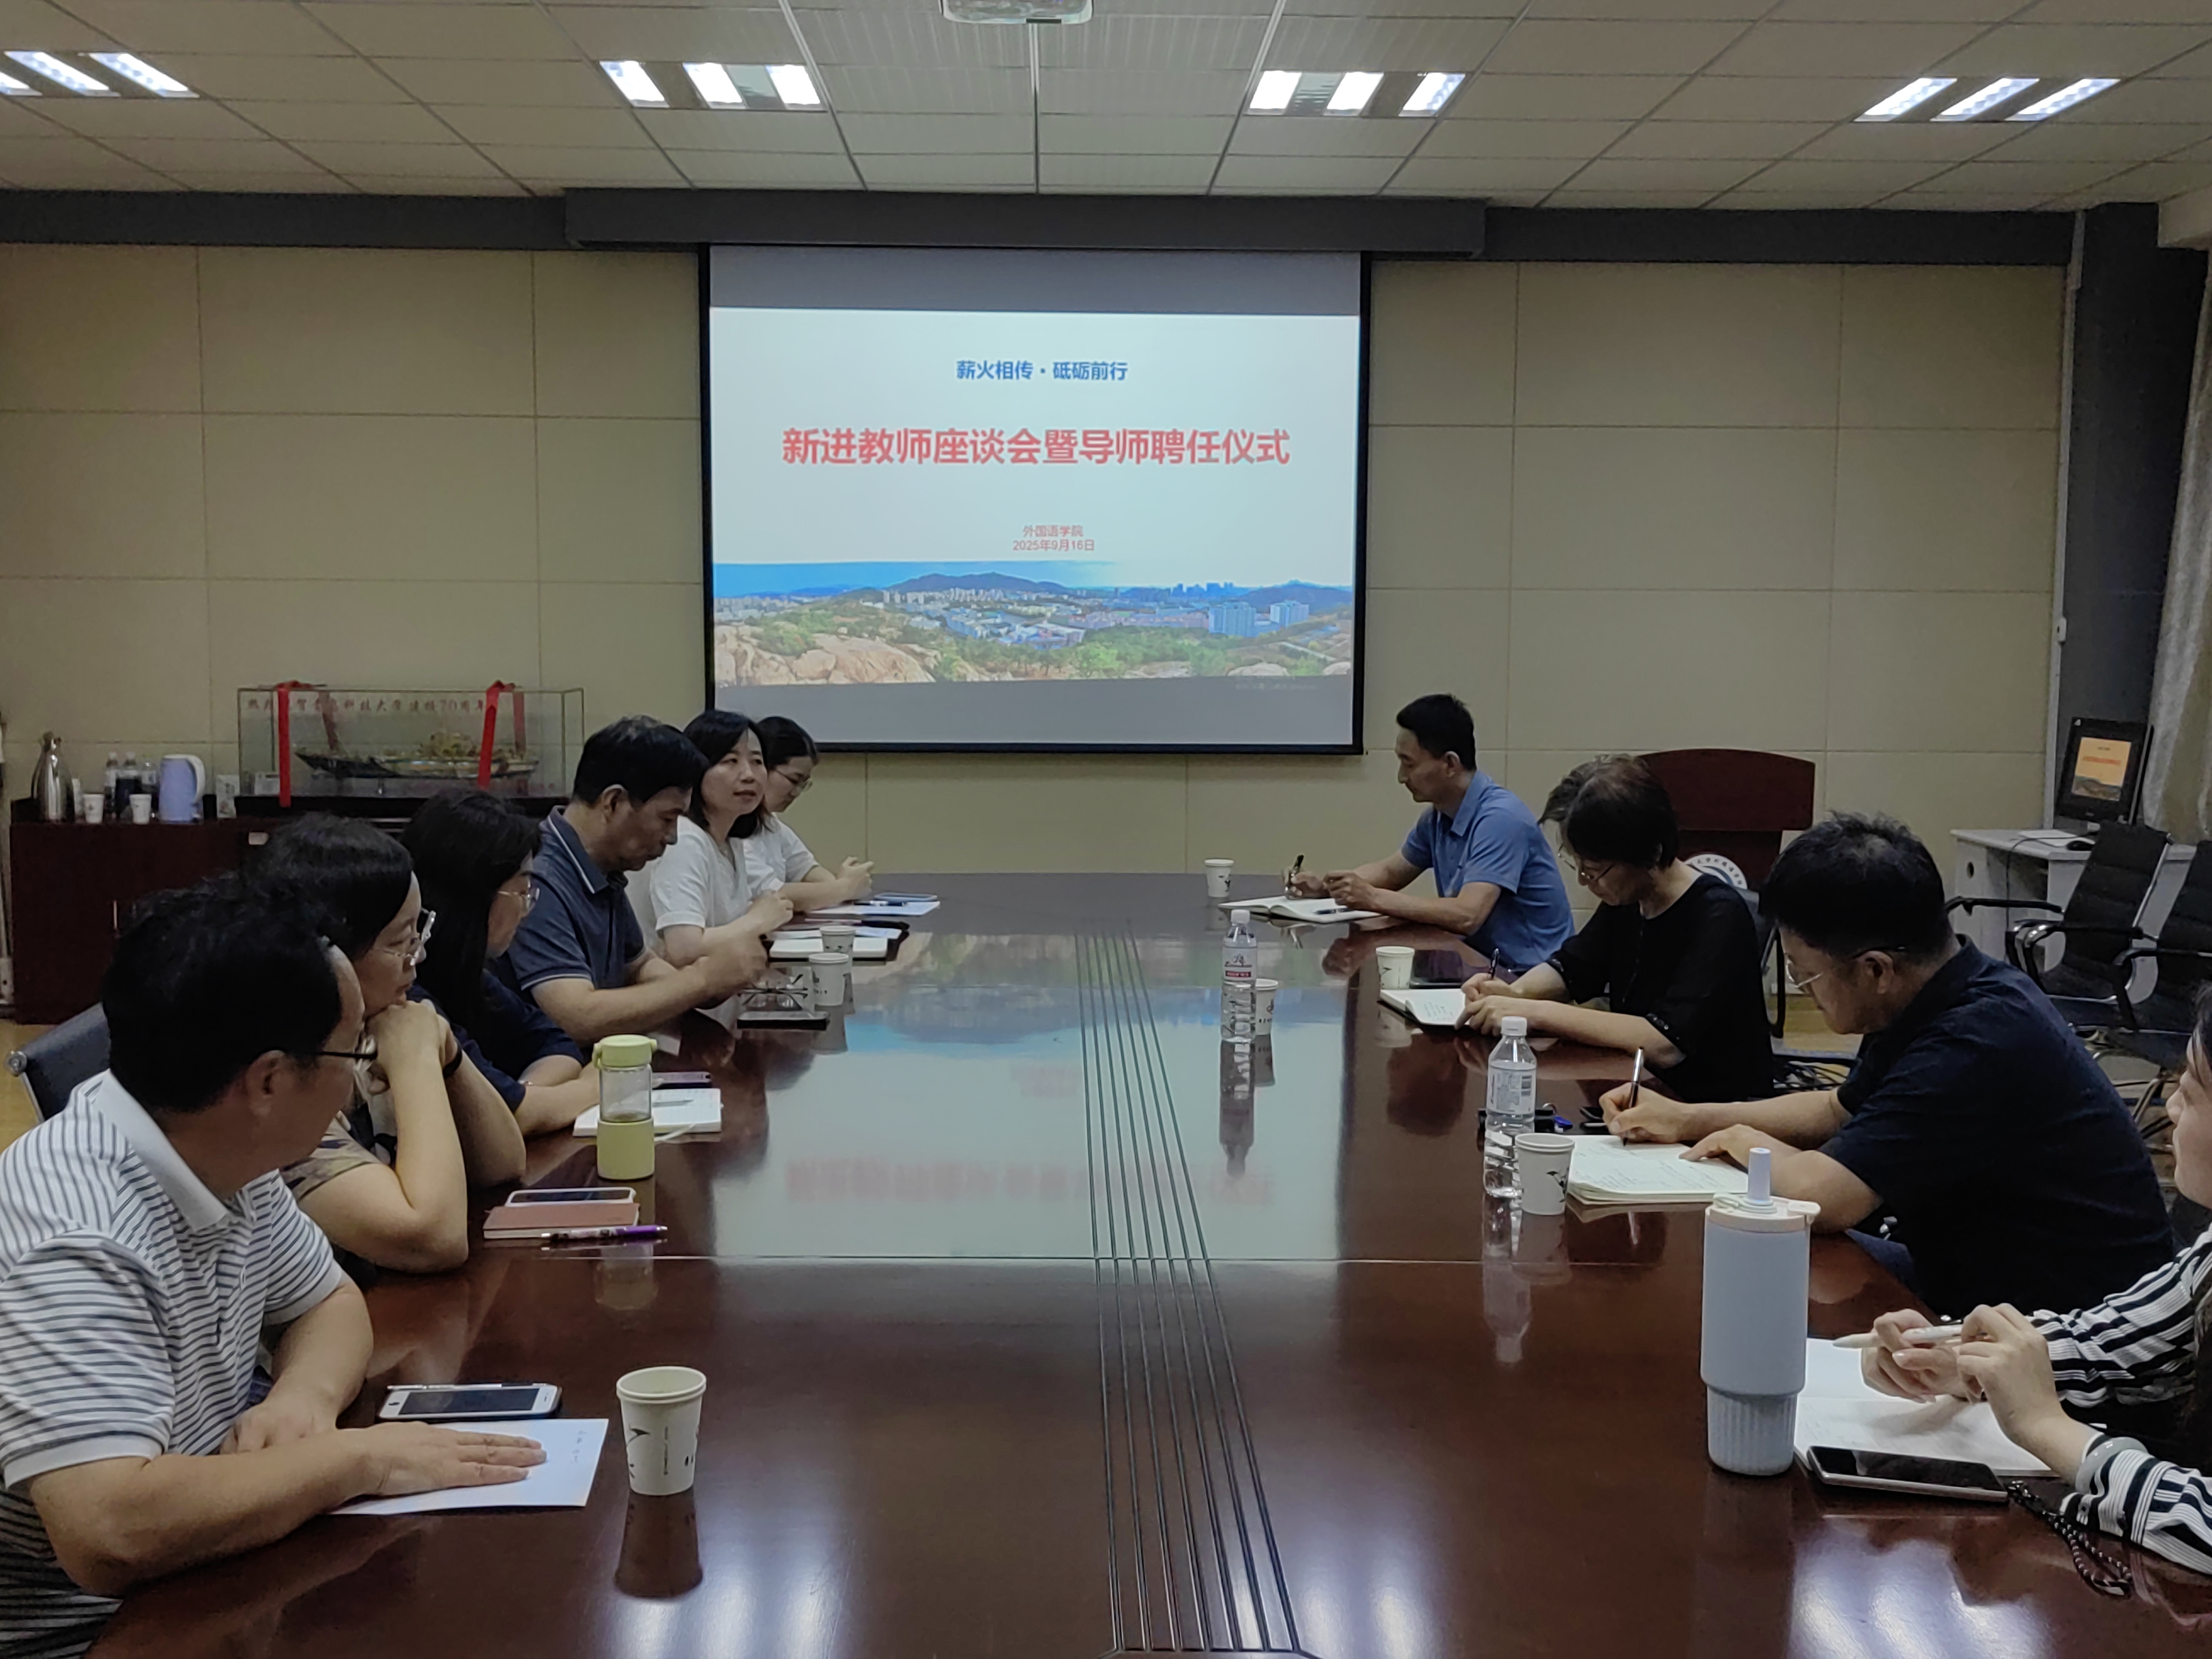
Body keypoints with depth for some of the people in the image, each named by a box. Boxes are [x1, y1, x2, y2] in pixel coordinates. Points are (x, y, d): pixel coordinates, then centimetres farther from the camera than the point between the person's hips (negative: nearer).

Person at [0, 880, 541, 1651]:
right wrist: (360, 1457, -26)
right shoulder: (76, 1240, -29)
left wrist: (304, 1397, -10)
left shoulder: (222, 1150, -3)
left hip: (201, 1572, 8)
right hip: (86, 1633, -8)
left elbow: (330, 1301, 12)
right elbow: (109, 1535, -37)